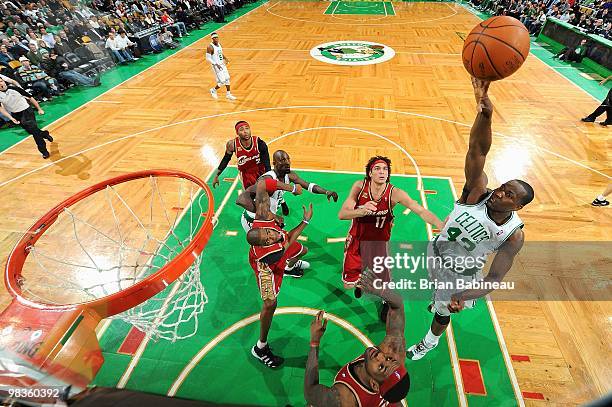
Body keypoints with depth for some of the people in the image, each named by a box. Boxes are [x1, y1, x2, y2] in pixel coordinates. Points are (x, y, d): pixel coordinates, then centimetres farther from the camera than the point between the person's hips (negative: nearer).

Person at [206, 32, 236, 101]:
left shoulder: (219, 44, 5)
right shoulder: (210, 47, -19)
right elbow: (208, 58, -20)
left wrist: (225, 58, 5)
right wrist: (216, 64, -27)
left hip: (222, 64, 8)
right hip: (216, 66, -8)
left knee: (227, 79, 9)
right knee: (222, 81, -8)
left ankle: (228, 94, 20)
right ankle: (213, 90, 18)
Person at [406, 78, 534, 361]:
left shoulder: (514, 235, -26)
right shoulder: (478, 192, -27)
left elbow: (496, 277, -22)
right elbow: (477, 151, -42)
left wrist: (466, 296, -38)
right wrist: (485, 114, -59)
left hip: (460, 275, -2)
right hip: (435, 254, 2)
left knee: (443, 311, 21)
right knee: (439, 295, 33)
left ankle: (430, 342, 53)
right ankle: (440, 300, 70)